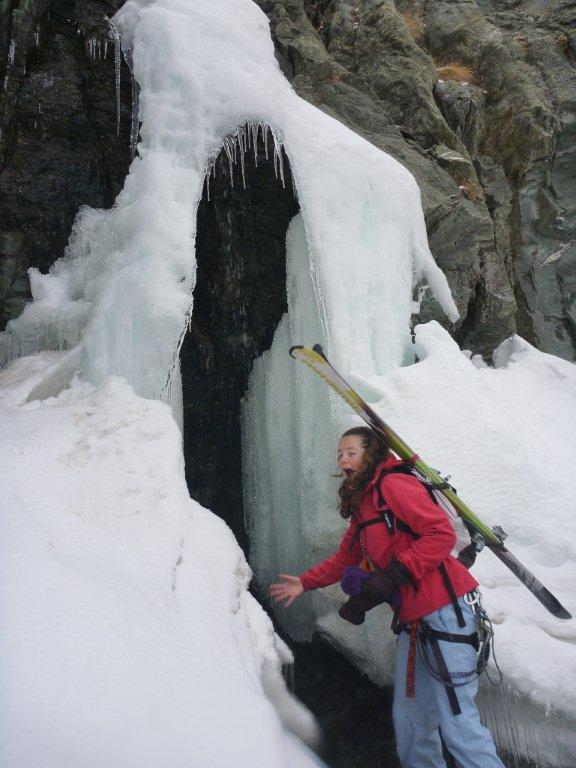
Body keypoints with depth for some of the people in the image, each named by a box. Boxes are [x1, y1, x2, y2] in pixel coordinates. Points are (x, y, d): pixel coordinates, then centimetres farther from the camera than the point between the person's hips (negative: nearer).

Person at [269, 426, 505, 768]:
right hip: (413, 618, 9)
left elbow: (442, 533, -20)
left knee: (457, 722, -5)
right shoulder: (361, 506, 18)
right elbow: (345, 559, 27)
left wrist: (393, 575, -23)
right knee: (409, 718, 16)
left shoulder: (392, 484, -11)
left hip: (444, 610, -9)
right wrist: (305, 583, 23)